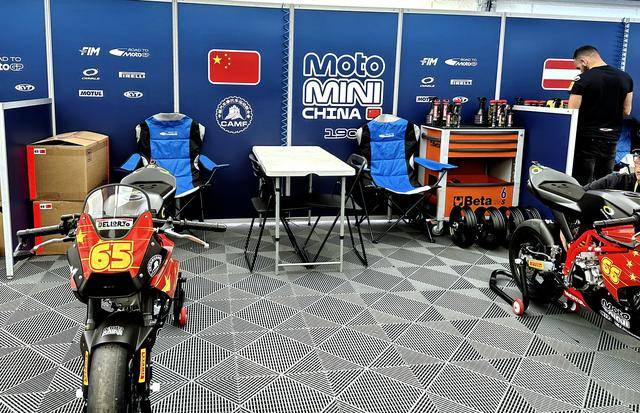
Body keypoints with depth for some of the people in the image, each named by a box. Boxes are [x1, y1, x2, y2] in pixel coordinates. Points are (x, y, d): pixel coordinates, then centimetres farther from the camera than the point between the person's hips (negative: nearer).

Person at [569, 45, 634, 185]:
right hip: (611, 140, 6)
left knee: (582, 185, 0)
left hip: (587, 139, -5)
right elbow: (626, 111, 11)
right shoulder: (626, 78, 5)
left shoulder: (583, 79, -14)